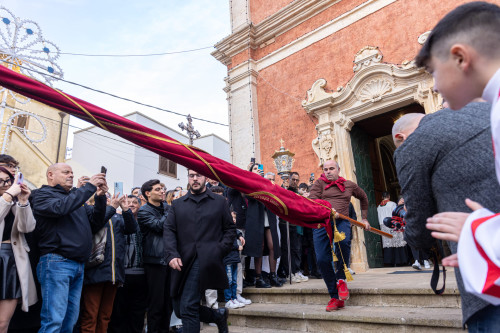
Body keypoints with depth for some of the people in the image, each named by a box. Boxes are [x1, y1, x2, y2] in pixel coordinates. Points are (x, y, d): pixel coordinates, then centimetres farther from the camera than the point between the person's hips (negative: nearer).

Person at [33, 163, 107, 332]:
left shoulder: (76, 198, 21)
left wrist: (100, 197, 0)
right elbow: (60, 208, -19)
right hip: (56, 262, -7)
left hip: (78, 265, 7)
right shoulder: (43, 194, 3)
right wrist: (89, 187, -15)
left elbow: (96, 223, 14)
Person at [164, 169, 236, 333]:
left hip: (206, 262, -4)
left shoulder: (220, 202, 10)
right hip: (184, 262, 4)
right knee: (179, 309, 10)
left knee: (188, 307, -10)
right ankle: (219, 315, 31)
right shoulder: (177, 204, 15)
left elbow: (230, 229, 9)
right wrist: (172, 254, -9)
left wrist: (219, 251, -6)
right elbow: (169, 230, 7)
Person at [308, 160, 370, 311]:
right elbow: (312, 200, -6)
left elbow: (363, 197, 35)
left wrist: (364, 218, 33)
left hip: (341, 221, 0)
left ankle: (341, 279, -7)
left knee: (343, 241, -34)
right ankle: (335, 297, 10)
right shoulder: (319, 183, 11)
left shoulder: (349, 185, 18)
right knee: (322, 260, -8)